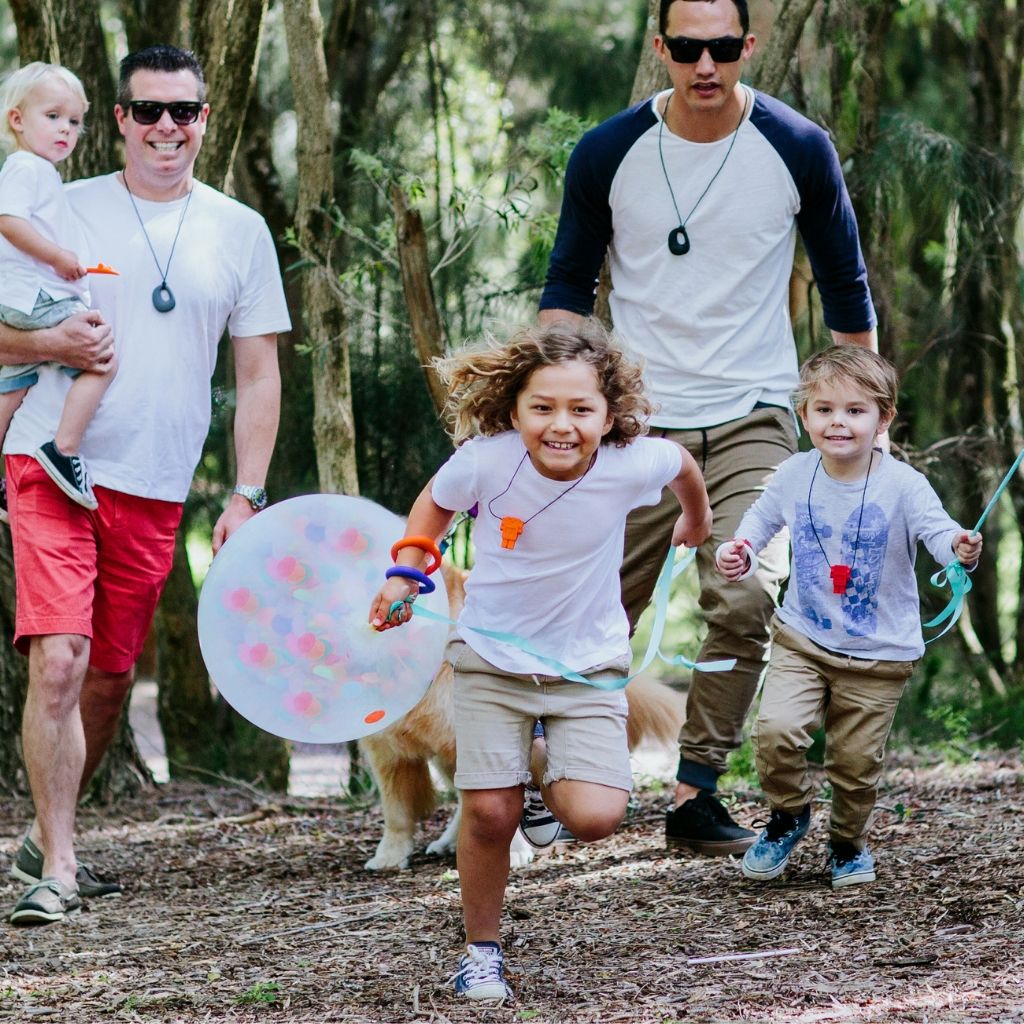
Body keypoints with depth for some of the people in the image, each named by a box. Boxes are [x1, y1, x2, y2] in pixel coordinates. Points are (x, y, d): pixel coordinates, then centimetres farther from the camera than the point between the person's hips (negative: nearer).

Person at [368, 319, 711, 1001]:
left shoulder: (631, 465, -22)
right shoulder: (484, 461, -22)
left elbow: (682, 463, 5)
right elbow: (436, 504, 3)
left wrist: (697, 520, 24)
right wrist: (407, 574, -9)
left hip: (588, 662, 0)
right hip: (492, 657, 0)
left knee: (595, 817, -15)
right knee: (489, 813, -9)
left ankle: (555, 774, 22)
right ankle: (482, 949, 15)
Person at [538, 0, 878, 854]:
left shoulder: (799, 150, -3)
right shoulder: (608, 155, -2)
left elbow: (846, 287, 9)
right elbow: (568, 284, 9)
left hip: (753, 418, -1)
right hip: (640, 422, 1)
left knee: (746, 597, -18)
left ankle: (695, 793, -9)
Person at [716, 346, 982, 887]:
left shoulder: (903, 486, -15)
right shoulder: (795, 475, -4)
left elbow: (937, 530, -26)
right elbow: (764, 514, 16)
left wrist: (960, 548, -48)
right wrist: (741, 550, -1)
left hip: (878, 658, -2)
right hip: (801, 640, 2)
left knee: (856, 763, 6)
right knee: (775, 731, -18)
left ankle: (848, 844, 35)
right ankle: (789, 816, 12)